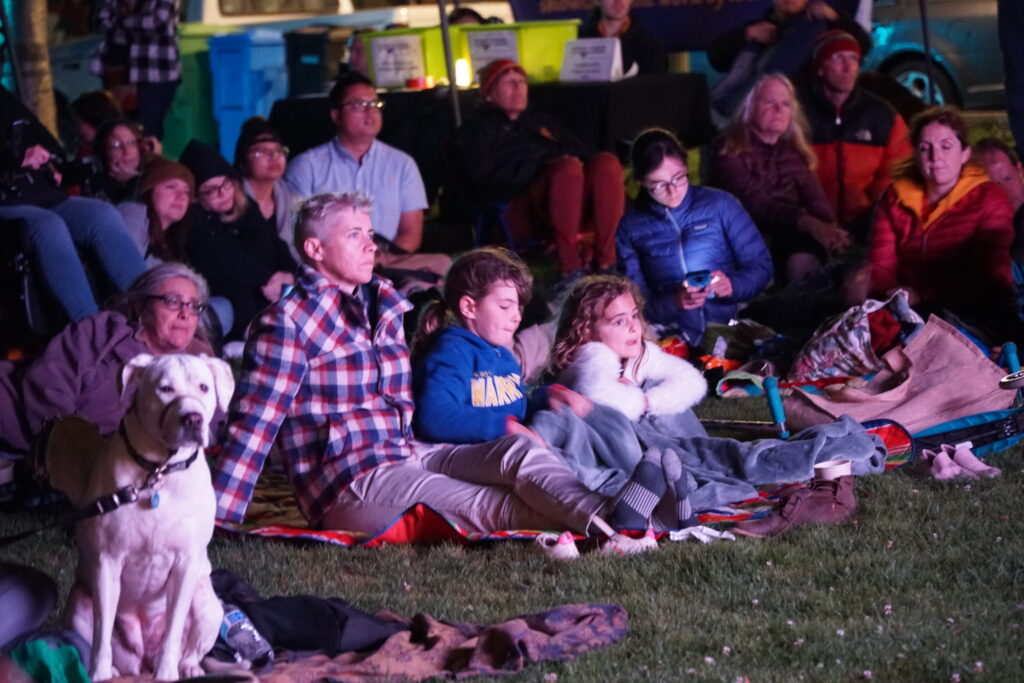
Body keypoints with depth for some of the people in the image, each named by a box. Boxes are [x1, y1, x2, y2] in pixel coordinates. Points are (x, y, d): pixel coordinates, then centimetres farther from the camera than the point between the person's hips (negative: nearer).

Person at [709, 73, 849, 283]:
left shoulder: (794, 151, 19)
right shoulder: (730, 151, 1)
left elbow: (815, 199, 5)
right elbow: (755, 205, -13)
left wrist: (831, 229, -19)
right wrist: (808, 224, -29)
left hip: (792, 236, 4)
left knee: (802, 263, -33)